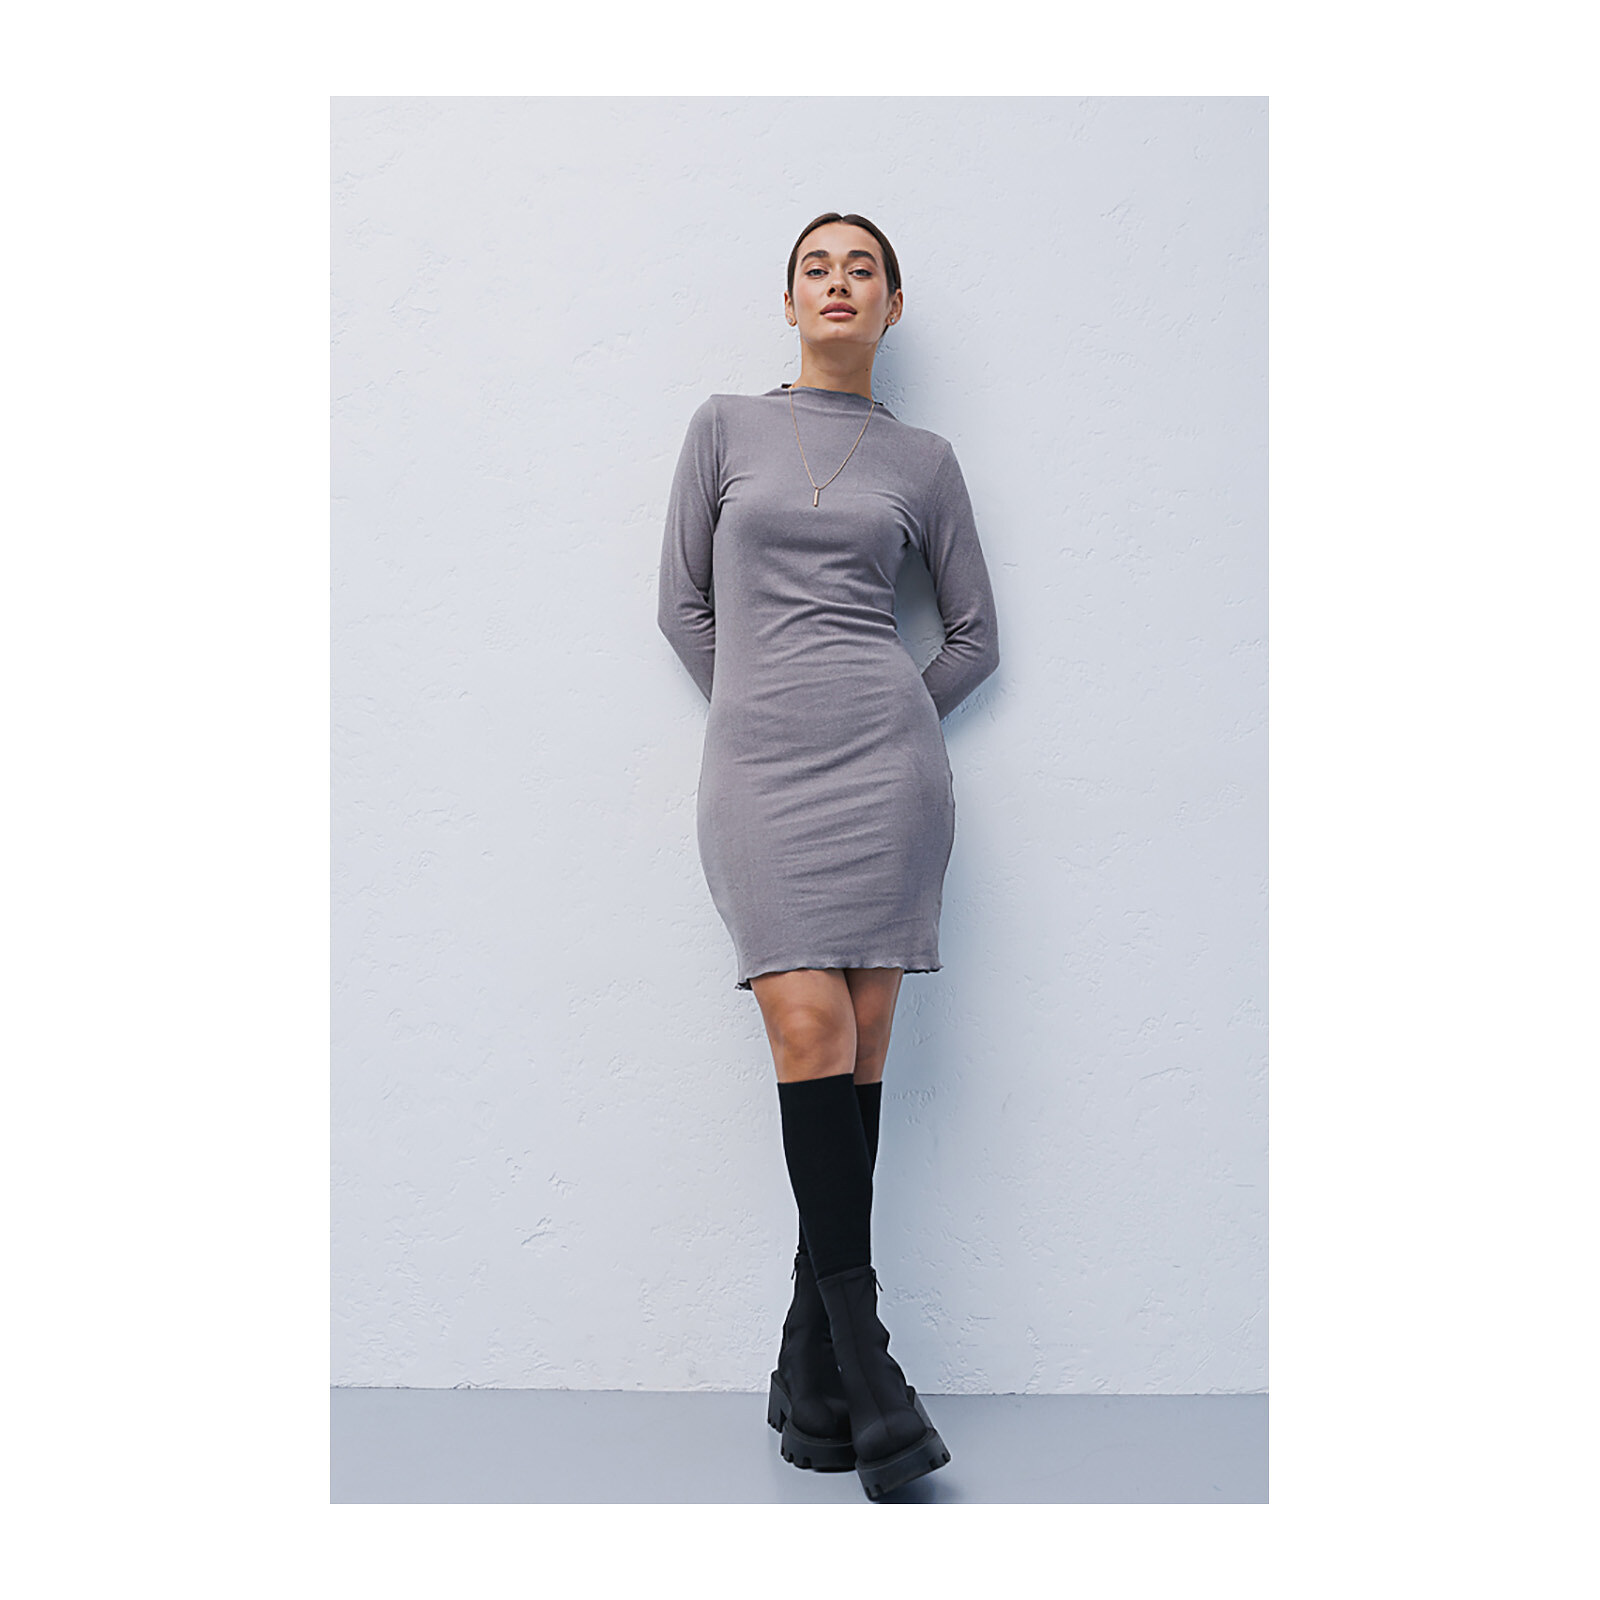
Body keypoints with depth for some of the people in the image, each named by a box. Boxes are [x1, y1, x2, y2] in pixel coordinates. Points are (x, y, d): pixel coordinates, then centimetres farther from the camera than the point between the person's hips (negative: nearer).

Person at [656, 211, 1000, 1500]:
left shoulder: (923, 460, 13)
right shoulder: (726, 427, 13)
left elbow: (977, 636, 18)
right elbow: (684, 600, 13)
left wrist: (889, 729, 8)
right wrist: (766, 713, 7)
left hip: (885, 757, 1)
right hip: (755, 762, 0)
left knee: (858, 1044, -3)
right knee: (809, 1031, -12)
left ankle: (814, 1374, 7)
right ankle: (866, 1371, -4)